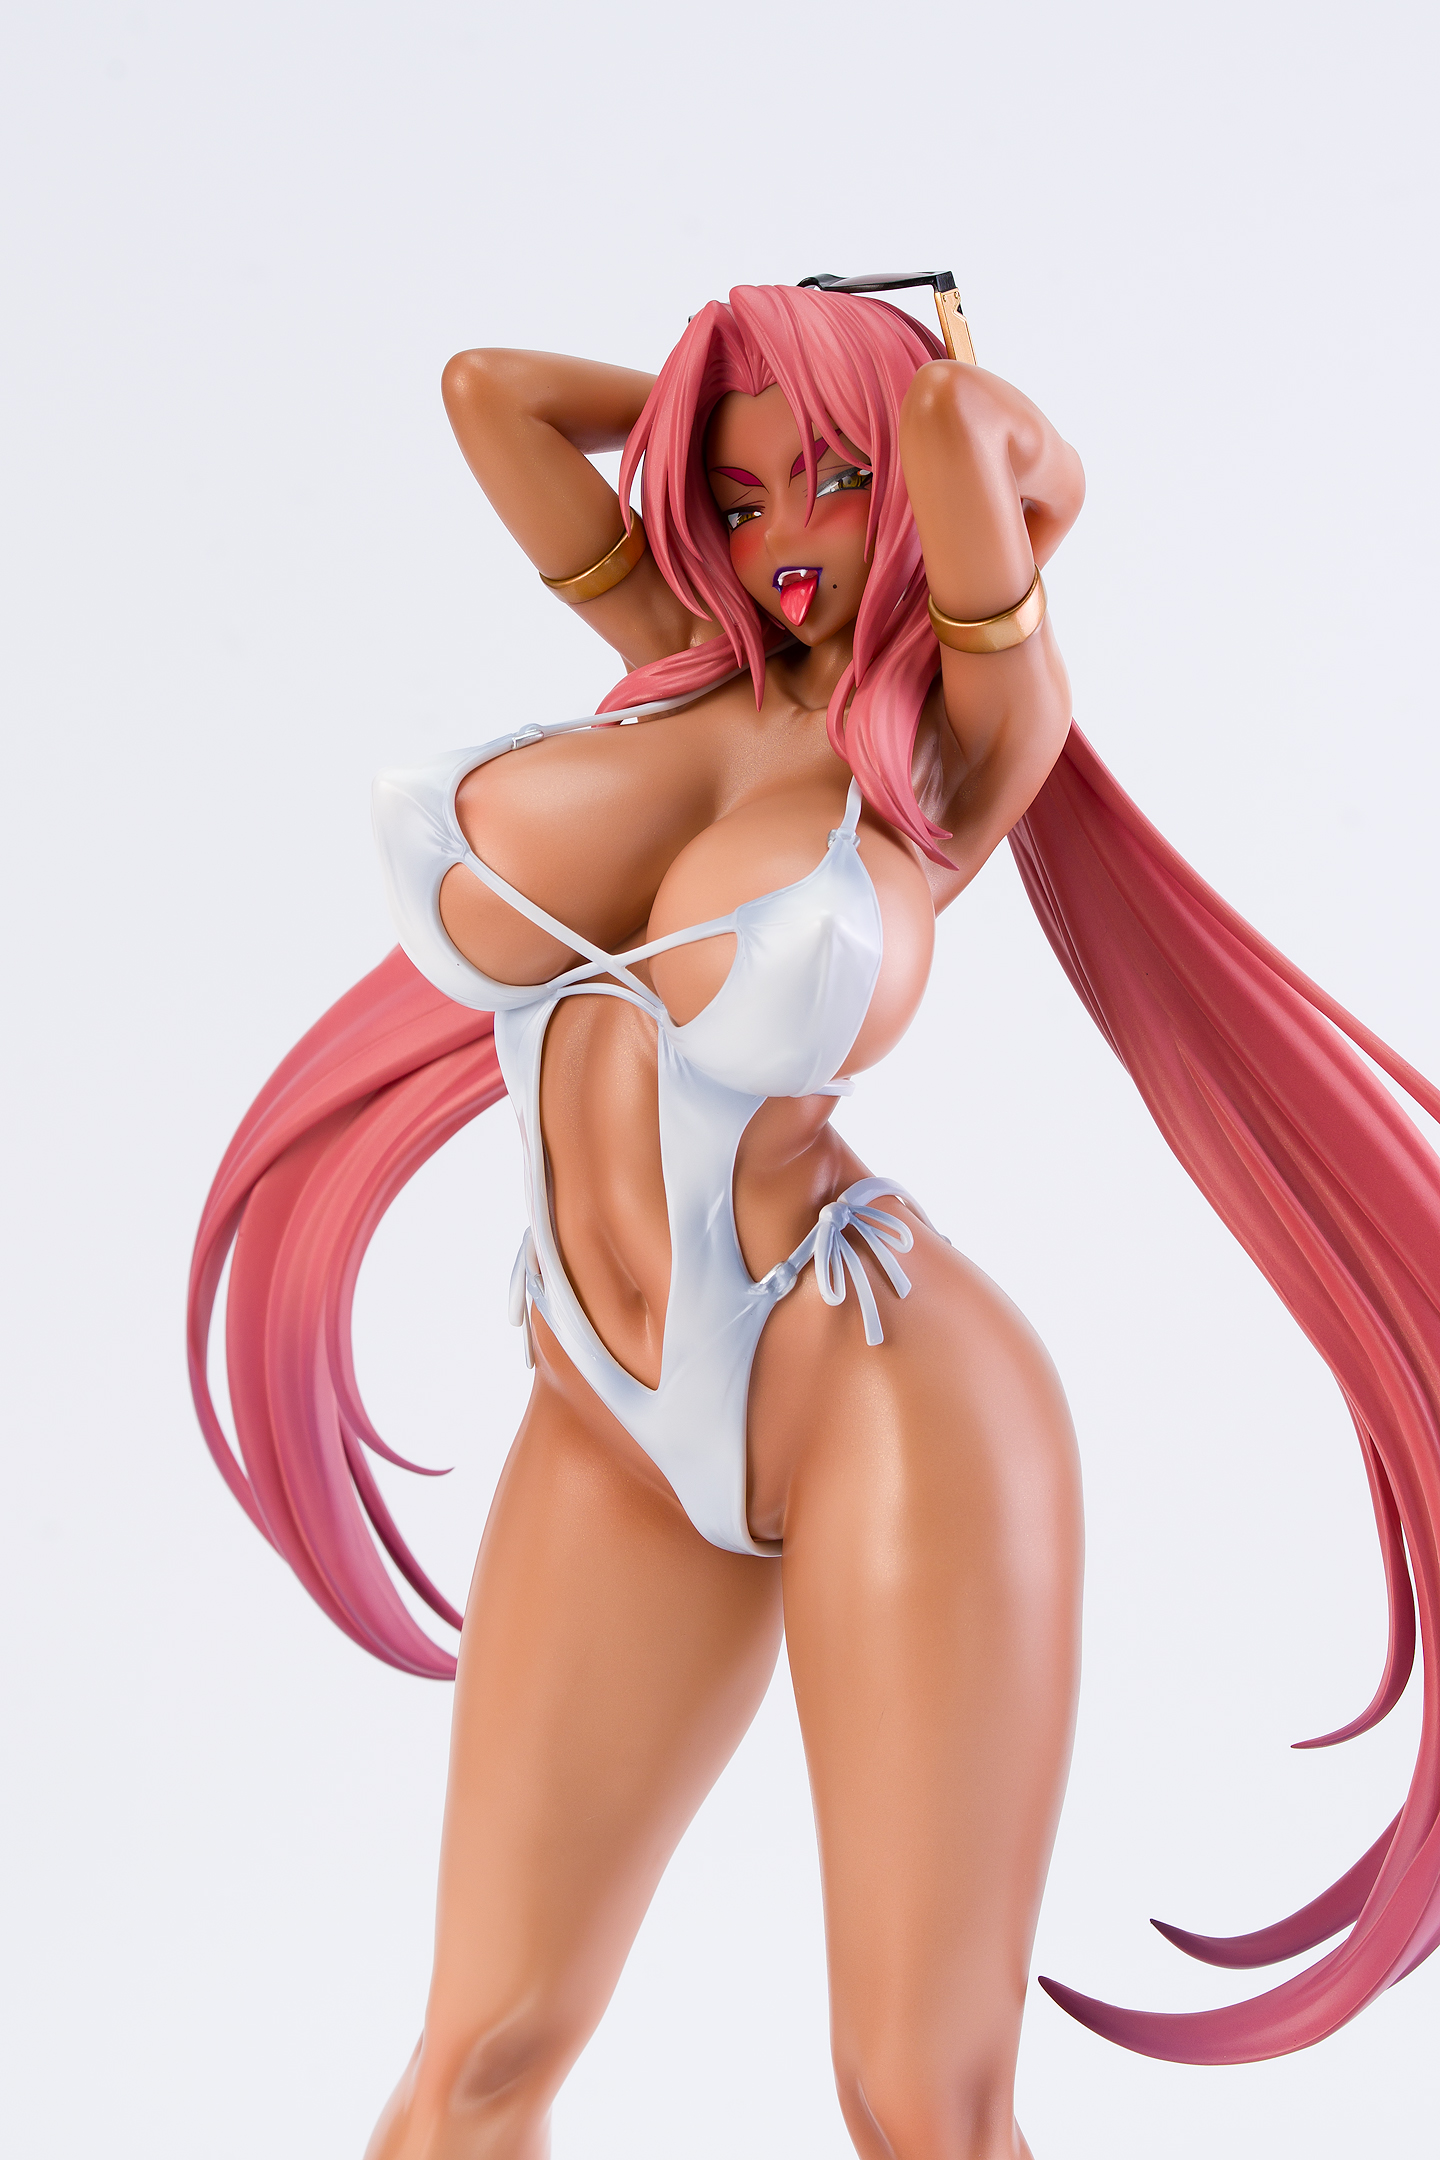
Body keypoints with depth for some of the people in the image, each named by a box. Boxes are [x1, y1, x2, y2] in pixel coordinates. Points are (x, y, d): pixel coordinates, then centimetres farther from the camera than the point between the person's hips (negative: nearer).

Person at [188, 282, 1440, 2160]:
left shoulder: (966, 747, -3)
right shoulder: (684, 658, 10)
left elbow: (957, 415, -18)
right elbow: (487, 387, 13)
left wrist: (1027, 471, 3)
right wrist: (711, 418, 18)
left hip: (885, 1396, -4)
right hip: (615, 1434, 5)